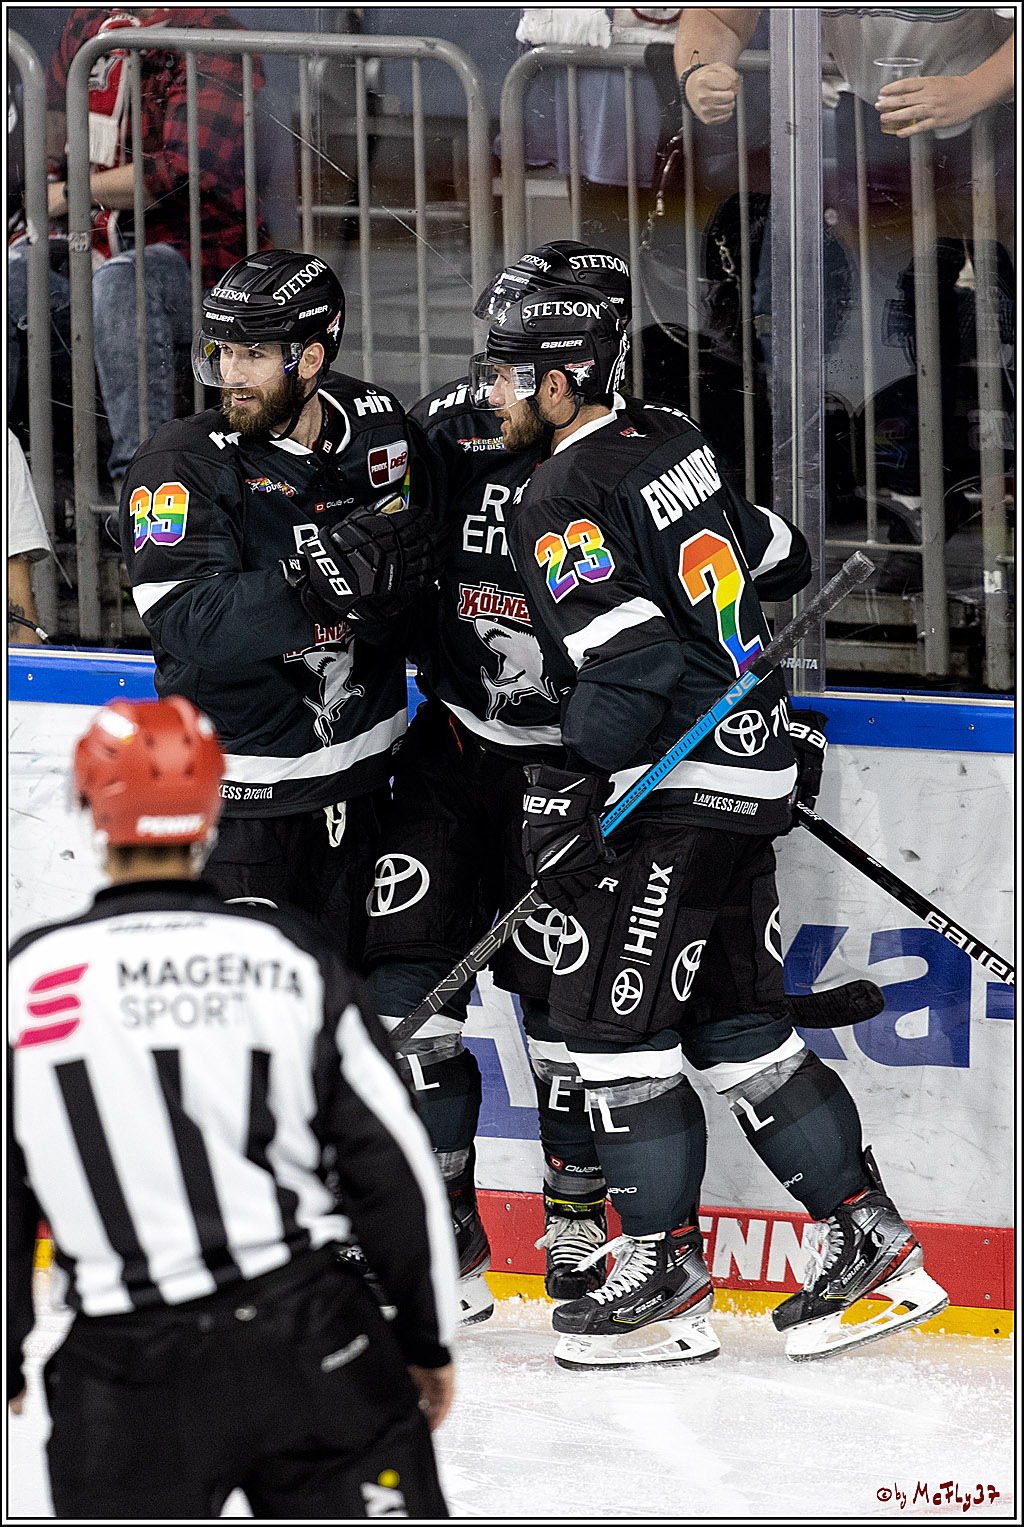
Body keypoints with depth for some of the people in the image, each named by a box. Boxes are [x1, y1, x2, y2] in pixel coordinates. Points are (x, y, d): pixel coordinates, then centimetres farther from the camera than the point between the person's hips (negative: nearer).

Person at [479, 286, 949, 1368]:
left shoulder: (564, 500, -16)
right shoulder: (675, 443, 11)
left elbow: (627, 661, -24)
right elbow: (781, 563, 23)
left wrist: (563, 792, -17)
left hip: (677, 791, -9)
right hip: (750, 766, 9)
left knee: (612, 1019, -3)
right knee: (734, 1023, 13)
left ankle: (664, 1271, 1)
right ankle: (868, 1235, 13)